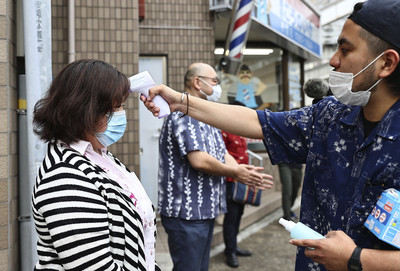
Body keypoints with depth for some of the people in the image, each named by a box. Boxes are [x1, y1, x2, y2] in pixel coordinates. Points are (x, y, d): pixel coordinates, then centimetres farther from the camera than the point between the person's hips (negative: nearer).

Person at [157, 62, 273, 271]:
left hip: (205, 210, 10)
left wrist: (244, 172, -6)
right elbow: (199, 160, -25)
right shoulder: (184, 114, -17)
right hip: (186, 214, -10)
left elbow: (222, 153, 13)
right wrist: (235, 173, -11)